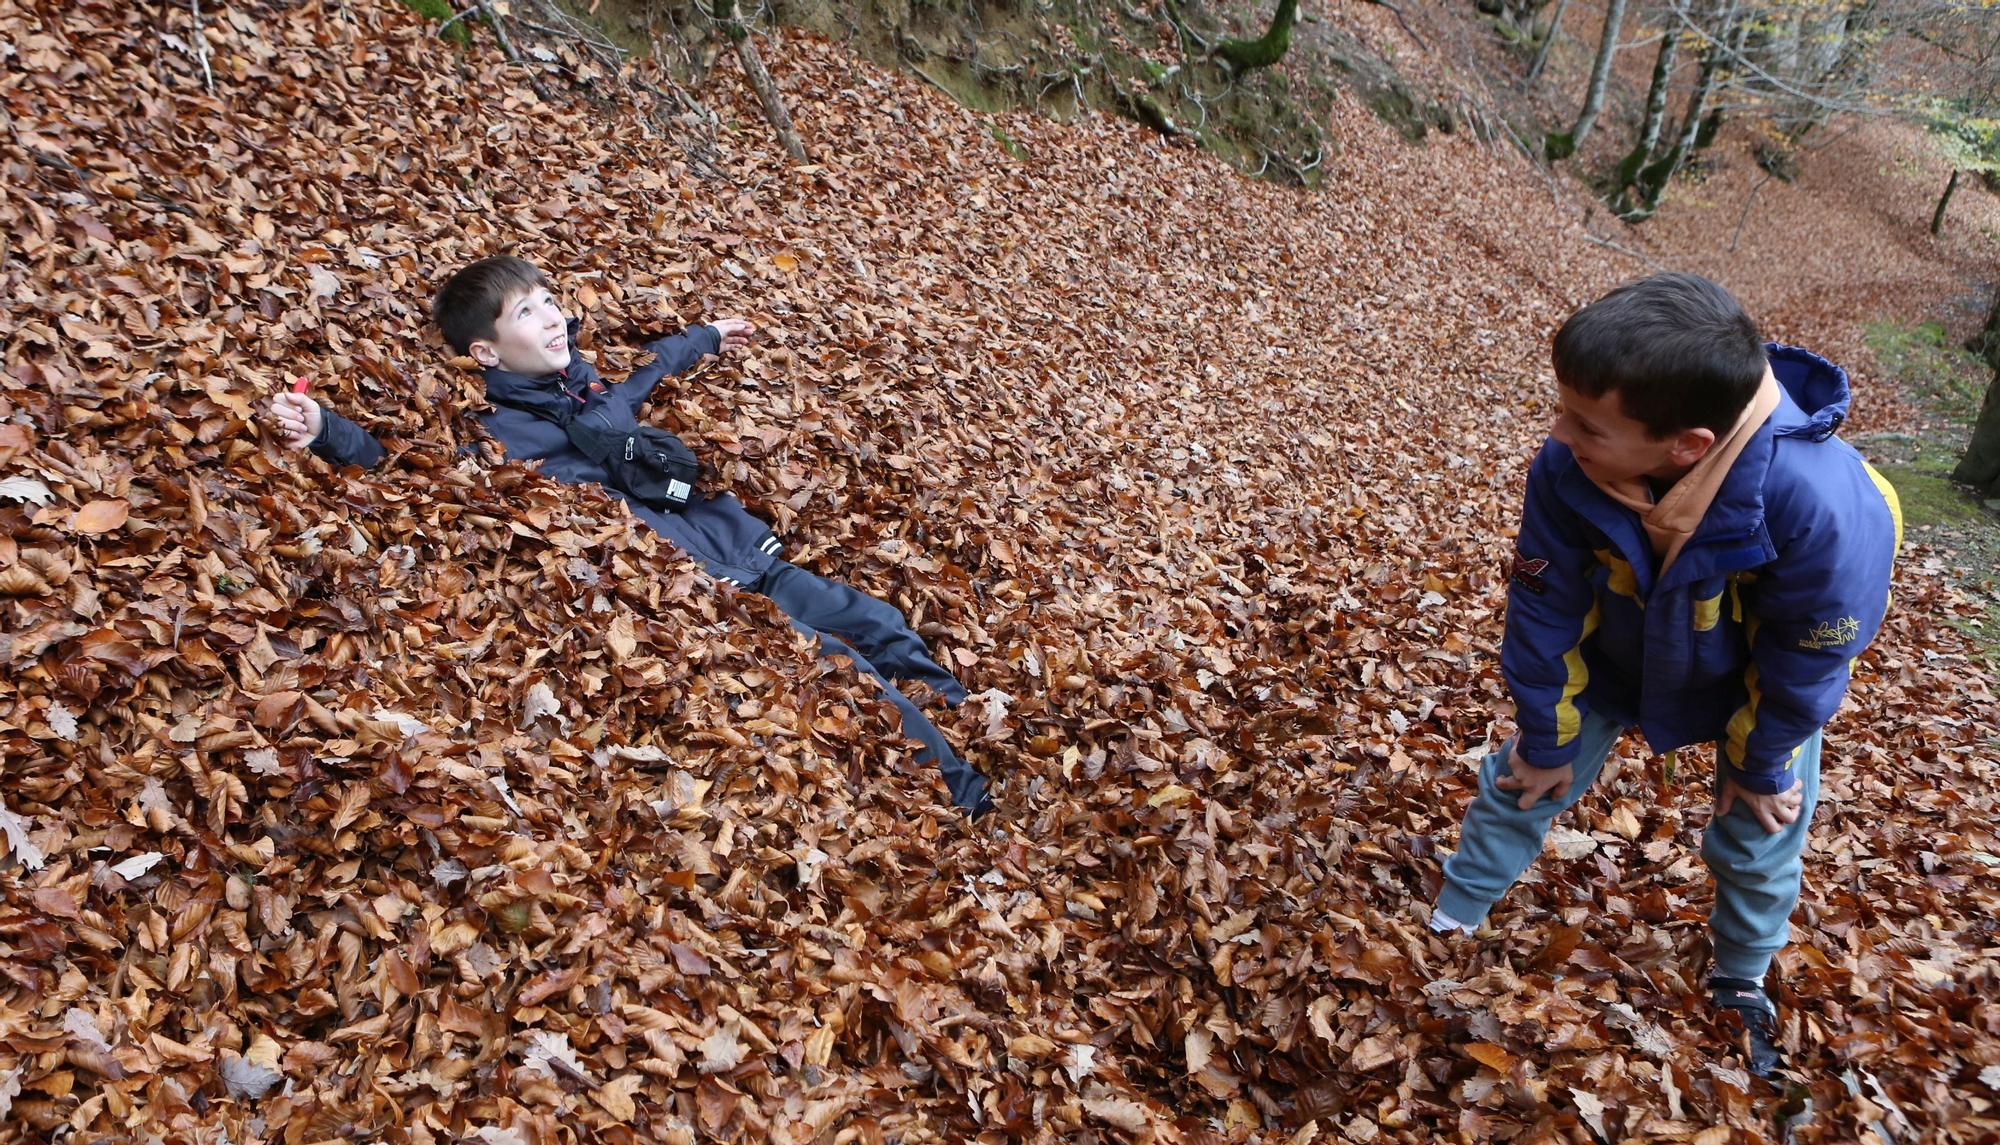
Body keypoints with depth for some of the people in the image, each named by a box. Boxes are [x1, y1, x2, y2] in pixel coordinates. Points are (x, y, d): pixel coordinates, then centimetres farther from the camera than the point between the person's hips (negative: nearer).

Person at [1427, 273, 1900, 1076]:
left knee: (1758, 843, 15)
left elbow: (1807, 662, -24)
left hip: (1756, 688, -1)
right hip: (1615, 662, 2)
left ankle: (1742, 981, 45)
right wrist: (1547, 737, -8)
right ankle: (1449, 923, 31)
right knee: (1519, 786, 7)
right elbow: (1544, 608, -20)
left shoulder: (1826, 508, -44)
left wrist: (1760, 763, -7)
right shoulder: (1567, 467, -37)